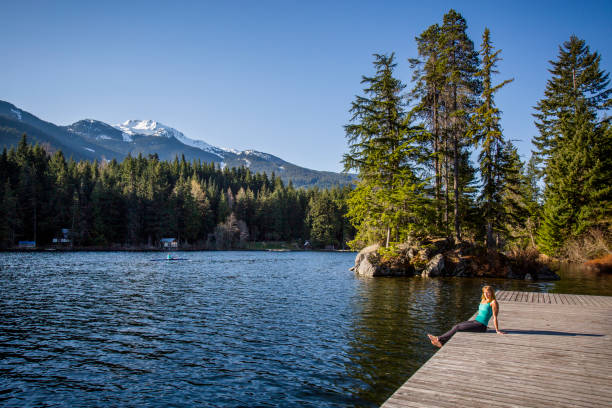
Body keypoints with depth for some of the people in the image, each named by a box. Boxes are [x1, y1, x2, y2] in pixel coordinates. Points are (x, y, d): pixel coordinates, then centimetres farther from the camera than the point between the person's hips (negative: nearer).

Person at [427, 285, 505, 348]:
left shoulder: (493, 302, -9)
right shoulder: (483, 300, 16)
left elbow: (495, 317, -10)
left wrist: (497, 330, -9)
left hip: (481, 325, -8)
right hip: (475, 321, 8)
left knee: (457, 328, -19)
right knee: (456, 326, -11)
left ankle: (440, 339, -16)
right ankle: (441, 342, -18)